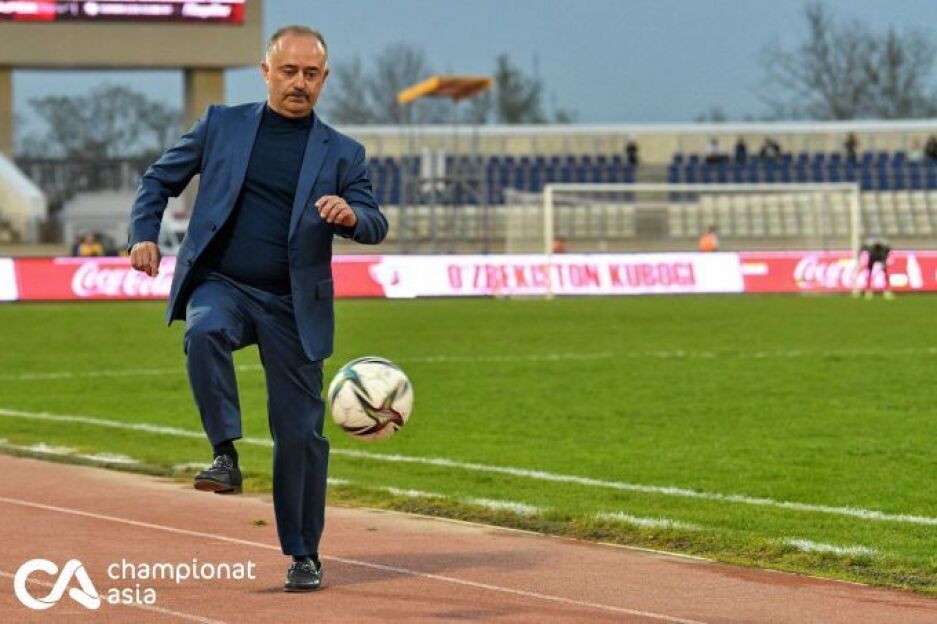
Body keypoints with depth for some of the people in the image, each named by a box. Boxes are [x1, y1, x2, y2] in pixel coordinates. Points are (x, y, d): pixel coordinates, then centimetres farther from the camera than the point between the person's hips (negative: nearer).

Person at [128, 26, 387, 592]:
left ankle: (304, 555, 15)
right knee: (205, 332, -37)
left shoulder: (342, 153, 6)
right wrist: (144, 234, -4)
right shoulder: (222, 125, 8)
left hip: (292, 306, 1)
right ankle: (226, 455, -29)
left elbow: (377, 227, -1)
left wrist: (351, 214, -25)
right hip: (221, 285, -1)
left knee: (301, 431, 2)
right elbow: (160, 179, 14)